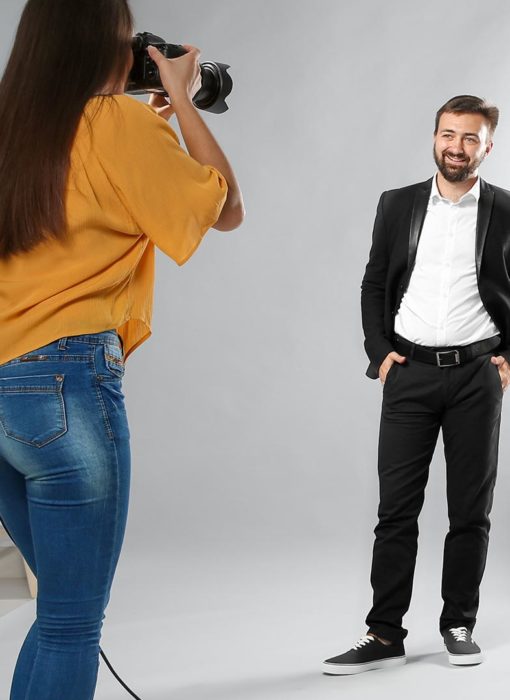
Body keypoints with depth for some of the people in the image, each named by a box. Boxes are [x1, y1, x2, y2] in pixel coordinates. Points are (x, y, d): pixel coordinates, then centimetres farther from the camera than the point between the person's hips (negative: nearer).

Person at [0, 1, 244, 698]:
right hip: (68, 382, -7)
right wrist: (183, 102, 11)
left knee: (65, 606, 20)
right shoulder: (119, 123, -5)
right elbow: (226, 207, 3)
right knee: (73, 623, -1)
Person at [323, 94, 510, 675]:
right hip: (410, 372, 1)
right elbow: (374, 284, 11)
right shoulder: (398, 205, 7)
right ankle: (384, 635, 3)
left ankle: (459, 626, 18)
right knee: (396, 508, 0)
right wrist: (379, 352, 1)